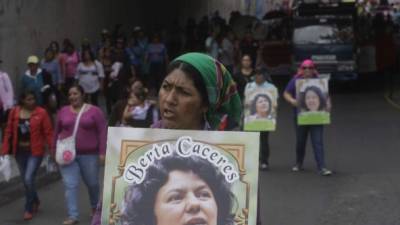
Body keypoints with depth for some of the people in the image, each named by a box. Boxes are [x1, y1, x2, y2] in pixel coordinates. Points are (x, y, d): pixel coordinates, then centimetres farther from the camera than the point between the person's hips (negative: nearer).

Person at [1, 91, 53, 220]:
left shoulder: (41, 113, -10)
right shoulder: (14, 112, 0)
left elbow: (48, 132, -10)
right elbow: (9, 132, 3)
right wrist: (5, 150, -2)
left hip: (35, 151, -4)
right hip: (19, 151, 4)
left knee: (29, 179, -12)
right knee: (25, 180, 13)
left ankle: (29, 209, 6)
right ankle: (35, 202, 39)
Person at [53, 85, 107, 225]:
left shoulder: (94, 111, -4)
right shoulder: (63, 111, 5)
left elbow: (102, 132, -6)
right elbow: (57, 132, 12)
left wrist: (102, 152, -12)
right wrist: (55, 151, 13)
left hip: (89, 155, -1)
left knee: (92, 183, 14)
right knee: (70, 185, -5)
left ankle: (95, 207, 41)